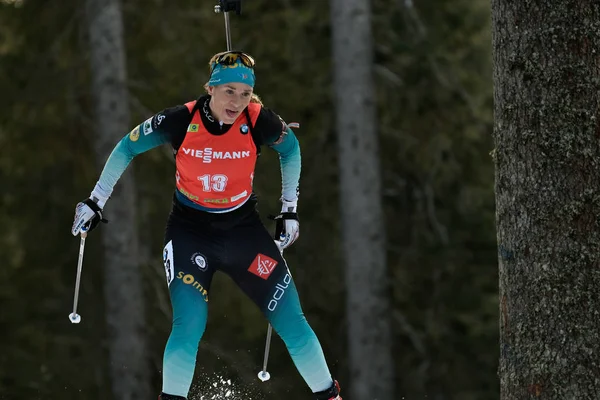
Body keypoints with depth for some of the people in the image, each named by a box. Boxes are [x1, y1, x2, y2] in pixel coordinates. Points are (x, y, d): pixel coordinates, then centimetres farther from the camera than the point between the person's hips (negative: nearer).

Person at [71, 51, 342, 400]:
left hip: (244, 229, 1)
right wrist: (95, 202, -2)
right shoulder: (181, 121, -21)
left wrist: (290, 210, 5)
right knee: (189, 327, -19)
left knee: (292, 322, -3)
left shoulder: (259, 121, -18)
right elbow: (127, 148, -4)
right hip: (191, 232, -1)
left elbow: (291, 150, 5)